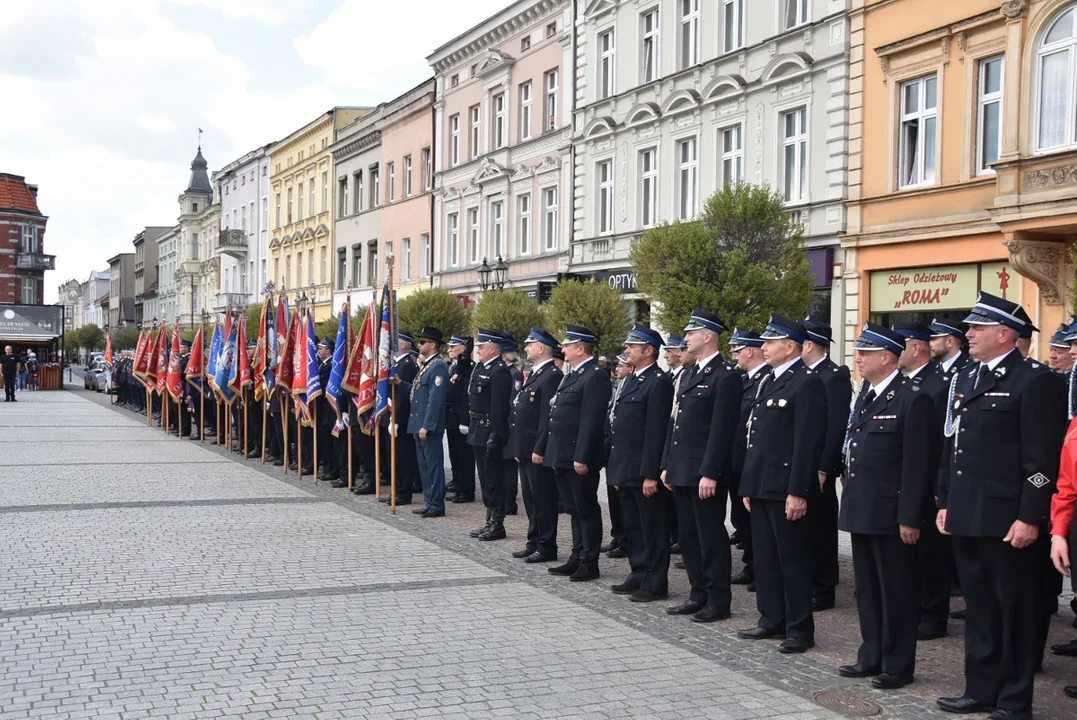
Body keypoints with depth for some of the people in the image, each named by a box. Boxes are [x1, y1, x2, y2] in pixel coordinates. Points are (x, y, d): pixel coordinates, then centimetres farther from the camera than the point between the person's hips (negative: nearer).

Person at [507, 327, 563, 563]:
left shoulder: (552, 376, -15)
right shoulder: (534, 374, 16)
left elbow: (548, 417, -21)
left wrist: (539, 449, -22)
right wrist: (518, 447, 17)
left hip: (538, 451, -10)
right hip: (525, 450, 10)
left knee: (543, 499, -2)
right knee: (531, 499, 15)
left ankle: (546, 547, 5)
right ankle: (534, 542, 24)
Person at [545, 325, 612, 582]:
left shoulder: (596, 377, -14)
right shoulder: (572, 375, 15)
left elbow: (591, 421, -20)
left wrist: (581, 457, -22)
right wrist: (555, 454, 17)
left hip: (579, 458, -9)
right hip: (563, 456, 9)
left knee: (586, 510, 0)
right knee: (574, 510, 15)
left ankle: (589, 563, 8)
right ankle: (577, 558, 24)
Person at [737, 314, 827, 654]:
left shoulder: (806, 383, -12)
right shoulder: (768, 381, 16)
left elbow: (807, 443, -18)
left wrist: (797, 492, -21)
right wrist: (749, 485, 17)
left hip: (786, 489, -9)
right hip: (761, 486, 9)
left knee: (793, 559, 0)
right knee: (765, 558, 15)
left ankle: (800, 630, 8)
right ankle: (771, 620, 25)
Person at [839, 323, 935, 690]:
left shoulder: (913, 399, -14)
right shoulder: (866, 394, 12)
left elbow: (917, 464, -16)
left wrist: (909, 517, -17)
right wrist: (850, 497, 13)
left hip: (890, 514, -8)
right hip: (861, 509, 8)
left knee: (896, 591, 3)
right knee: (867, 589, 16)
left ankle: (898, 666, 15)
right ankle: (871, 657, 28)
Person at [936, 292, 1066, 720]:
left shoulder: (1034, 380, -9)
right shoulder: (964, 381, 15)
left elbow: (1042, 457, -14)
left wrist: (1029, 517, -17)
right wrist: (945, 503, 16)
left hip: (1006, 519, -8)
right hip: (966, 517, 8)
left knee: (1015, 610, 4)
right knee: (978, 607, 15)